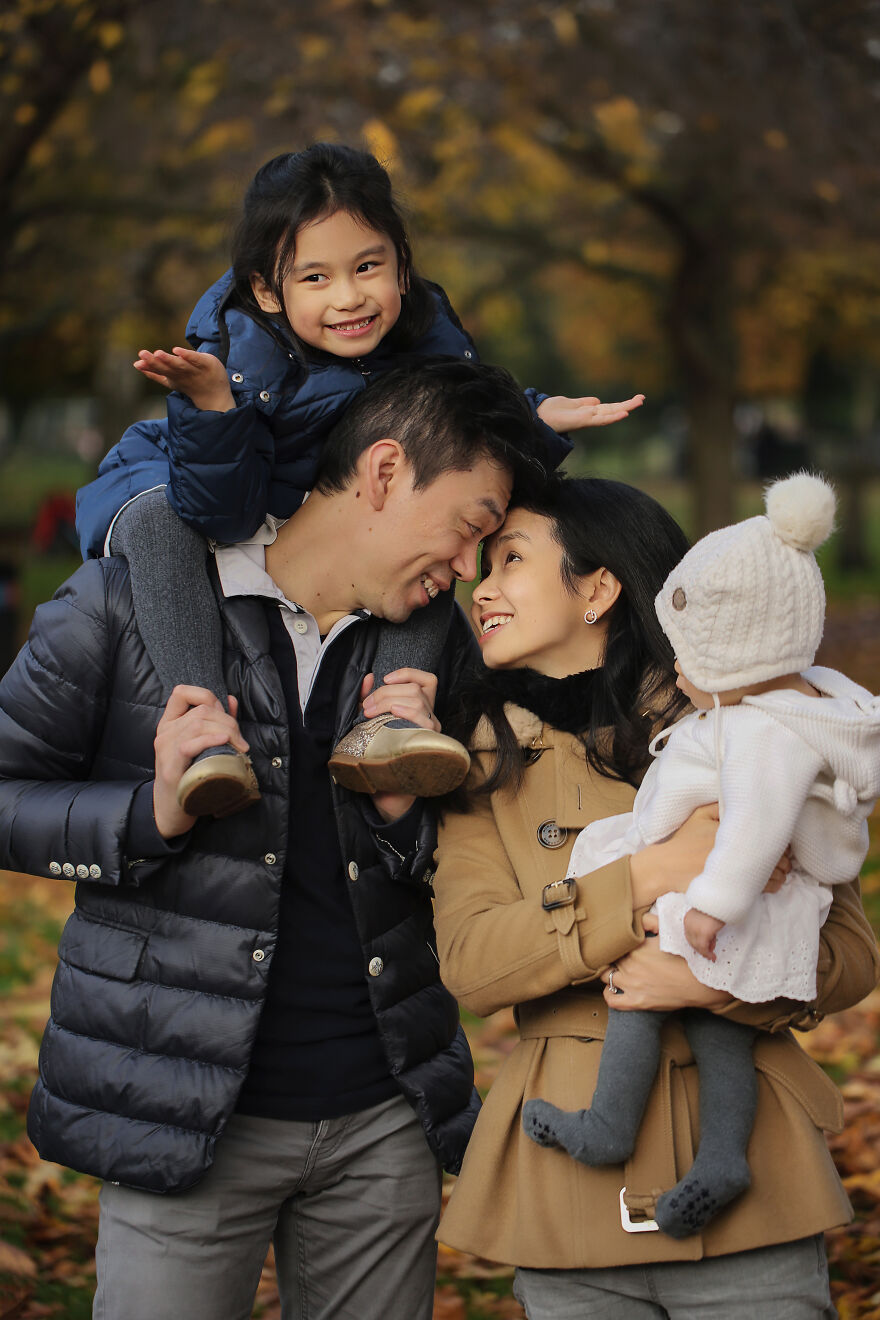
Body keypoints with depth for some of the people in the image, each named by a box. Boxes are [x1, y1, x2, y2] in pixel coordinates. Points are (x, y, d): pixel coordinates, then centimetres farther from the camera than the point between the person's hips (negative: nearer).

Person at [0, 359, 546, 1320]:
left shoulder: (437, 645, 8)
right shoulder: (131, 601, -6)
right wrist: (155, 813, -17)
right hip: (186, 1118, -4)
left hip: (385, 1120, 4)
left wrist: (402, 803, -8)